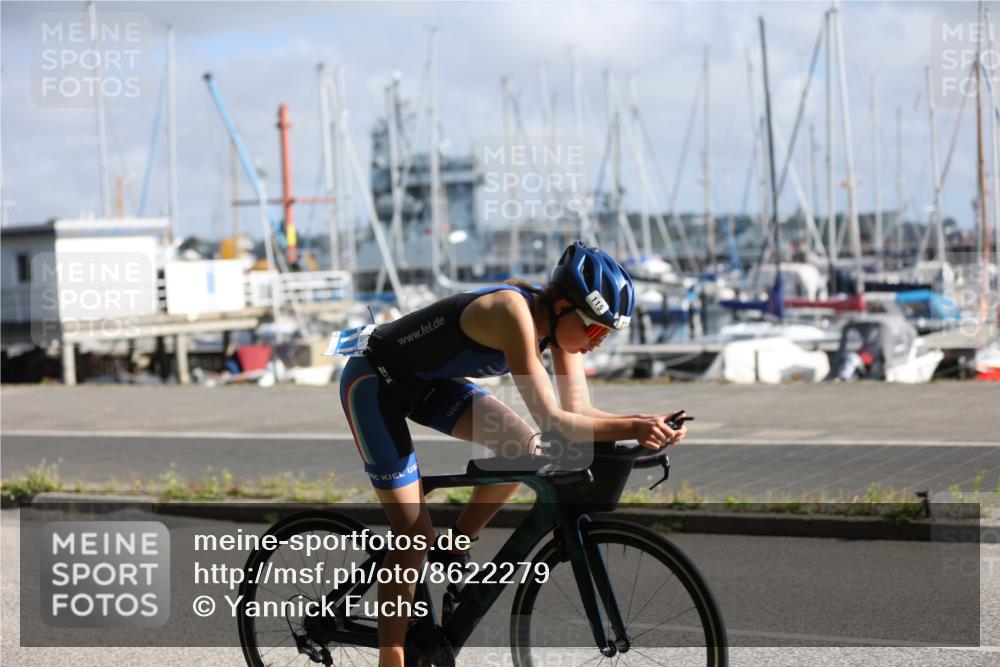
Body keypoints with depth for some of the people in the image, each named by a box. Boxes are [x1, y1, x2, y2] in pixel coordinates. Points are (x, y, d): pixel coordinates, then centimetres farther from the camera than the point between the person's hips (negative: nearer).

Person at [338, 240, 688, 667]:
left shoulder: (558, 319, -10)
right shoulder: (515, 313, -34)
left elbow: (578, 411, -12)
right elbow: (553, 421, -36)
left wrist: (645, 423, -26)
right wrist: (631, 429, -42)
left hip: (428, 382, 8)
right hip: (374, 382, -8)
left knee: (524, 449, -13)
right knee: (416, 538, -10)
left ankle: (454, 549, 6)